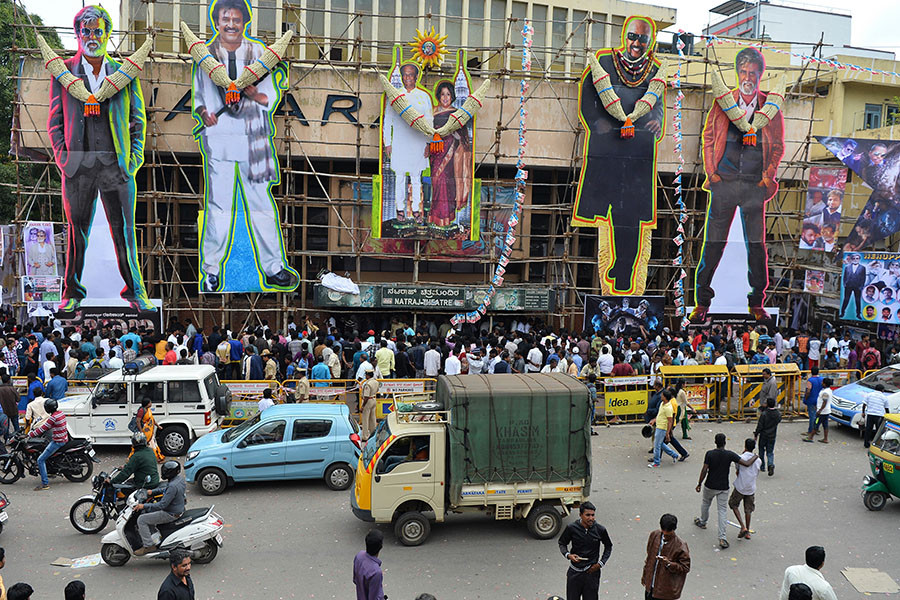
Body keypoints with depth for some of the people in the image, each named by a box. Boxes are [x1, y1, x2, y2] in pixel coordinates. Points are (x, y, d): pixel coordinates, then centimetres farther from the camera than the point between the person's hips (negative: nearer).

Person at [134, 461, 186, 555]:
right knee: (146, 511, 22)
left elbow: (162, 504, -27)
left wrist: (144, 506, -22)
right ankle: (153, 535, 28)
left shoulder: (173, 486, -30)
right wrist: (153, 491, 12)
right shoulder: (180, 477, -1)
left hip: (171, 514, -10)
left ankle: (148, 545, -2)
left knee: (141, 519, -7)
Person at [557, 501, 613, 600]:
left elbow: (608, 547, 8)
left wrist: (601, 564, -2)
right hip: (574, 572, 0)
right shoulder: (571, 528, -11)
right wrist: (568, 555, -14)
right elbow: (562, 543, 5)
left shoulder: (600, 530, -9)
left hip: (592, 572, 0)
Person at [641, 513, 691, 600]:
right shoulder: (654, 535, -4)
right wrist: (644, 575, 16)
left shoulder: (680, 546, -20)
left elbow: (685, 568, -12)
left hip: (666, 589, -5)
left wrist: (669, 564, -27)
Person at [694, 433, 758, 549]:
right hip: (723, 488, 0)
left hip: (710, 486, 0)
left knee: (705, 503, 27)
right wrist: (755, 457, 5)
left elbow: (704, 470, -13)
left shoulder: (709, 454, -13)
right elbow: (746, 463, -14)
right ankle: (722, 538, -4)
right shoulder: (730, 455, -12)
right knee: (723, 510, 4)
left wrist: (699, 484, -2)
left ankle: (702, 522, 50)